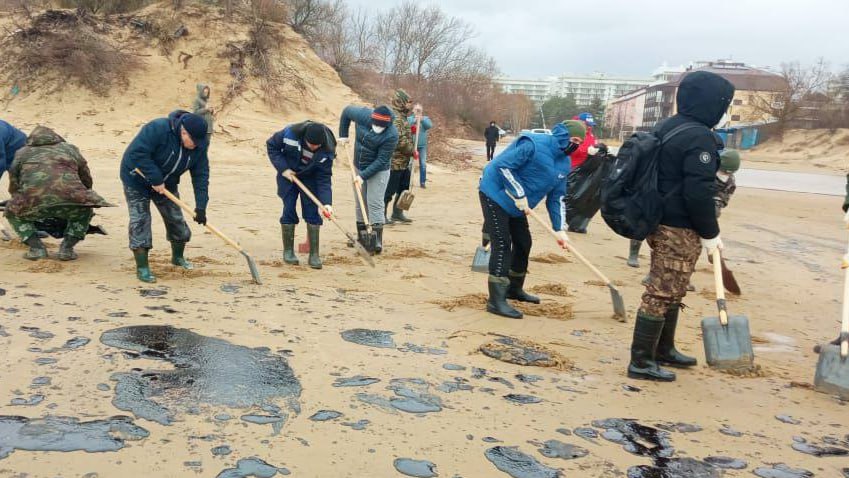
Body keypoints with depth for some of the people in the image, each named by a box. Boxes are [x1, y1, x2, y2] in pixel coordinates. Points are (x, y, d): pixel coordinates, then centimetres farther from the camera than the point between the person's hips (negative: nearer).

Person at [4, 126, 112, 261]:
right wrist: (76, 197, 52)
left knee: (12, 212, 32)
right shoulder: (70, 149, 29)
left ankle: (36, 248, 15)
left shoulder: (22, 153, 28)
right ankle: (66, 248, 16)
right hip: (69, 201, 1)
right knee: (84, 211, 34)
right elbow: (87, 181, 34)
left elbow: (13, 186, 30)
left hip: (35, 203, 0)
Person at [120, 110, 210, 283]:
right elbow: (137, 153, -35)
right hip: (137, 180, -5)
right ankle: (142, 268, -3)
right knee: (140, 221, -10)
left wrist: (200, 206, -23)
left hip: (166, 184, 5)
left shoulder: (199, 146, -16)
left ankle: (178, 257, 31)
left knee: (176, 219, 8)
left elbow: (201, 175, -15)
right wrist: (156, 180, -34)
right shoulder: (157, 129, -33)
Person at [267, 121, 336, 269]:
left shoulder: (327, 150, -26)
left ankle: (314, 254, 0)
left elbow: (324, 179, -22)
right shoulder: (291, 133, -29)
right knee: (289, 210, -4)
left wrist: (326, 202, -33)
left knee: (312, 212, -6)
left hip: (310, 178, 0)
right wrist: (283, 168, -19)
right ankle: (288, 251, 8)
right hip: (288, 174, 0)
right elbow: (271, 145, -12)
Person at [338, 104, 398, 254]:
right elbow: (347, 111, 4)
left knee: (375, 204, -9)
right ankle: (362, 236, 25)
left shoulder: (391, 135, -28)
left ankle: (377, 240, -5)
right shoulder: (363, 115, -18)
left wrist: (364, 175, -26)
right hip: (359, 167, 5)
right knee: (360, 203, 13)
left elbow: (381, 160, -24)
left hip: (378, 171, -5)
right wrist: (343, 134, 6)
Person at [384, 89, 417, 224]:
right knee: (389, 190, -1)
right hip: (395, 161, -10)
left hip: (404, 162, 10)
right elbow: (400, 141, -23)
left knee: (404, 188, 17)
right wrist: (412, 151, -14)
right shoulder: (395, 117, -18)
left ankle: (397, 213, 27)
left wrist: (411, 131, 9)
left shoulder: (401, 116, 15)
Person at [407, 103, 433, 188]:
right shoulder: (409, 118, 3)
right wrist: (414, 121, -30)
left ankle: (422, 182, 10)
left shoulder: (425, 118, 8)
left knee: (423, 164, 2)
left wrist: (422, 119, -29)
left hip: (422, 145, 1)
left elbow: (430, 125, -13)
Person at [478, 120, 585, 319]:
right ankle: (496, 300, -13)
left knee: (523, 243, 14)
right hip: (495, 194, -9)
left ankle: (514, 289, 34)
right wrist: (519, 194, -26)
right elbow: (503, 165, -27)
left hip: (516, 204, 9)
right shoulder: (534, 144, -24)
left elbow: (557, 197, 7)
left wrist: (560, 229, -3)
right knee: (502, 244, -14)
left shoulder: (564, 163, 4)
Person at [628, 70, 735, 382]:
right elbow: (699, 192, -22)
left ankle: (664, 350, 33)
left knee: (670, 292, 21)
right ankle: (641, 362, 2)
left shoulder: (665, 128, 13)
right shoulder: (700, 137, -17)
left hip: (658, 222, 10)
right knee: (662, 294, -4)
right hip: (680, 230, -10)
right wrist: (710, 233, -12)